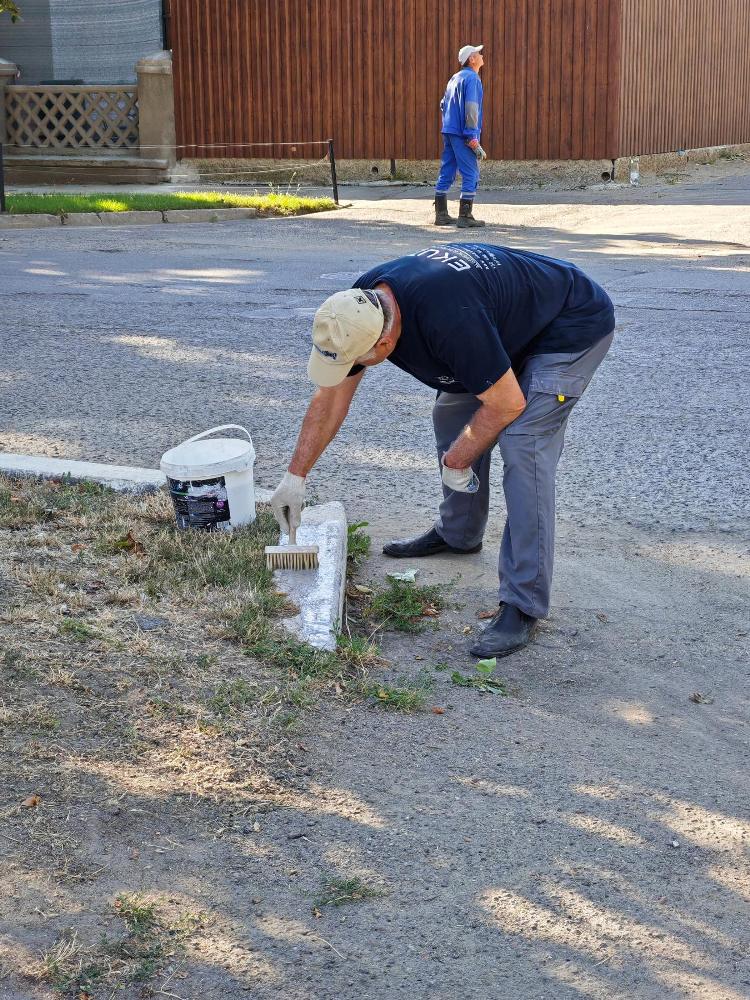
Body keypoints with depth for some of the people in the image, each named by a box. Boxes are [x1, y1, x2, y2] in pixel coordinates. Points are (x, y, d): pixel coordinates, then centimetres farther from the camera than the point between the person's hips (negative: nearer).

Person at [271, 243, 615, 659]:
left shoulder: (447, 319, -39)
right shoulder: (358, 307, -13)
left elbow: (507, 403, -28)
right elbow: (330, 398, 0)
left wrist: (456, 462, -13)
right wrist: (295, 476, 1)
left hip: (574, 326, -9)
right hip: (512, 326, 9)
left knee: (522, 445, -20)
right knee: (451, 416, 11)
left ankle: (524, 605, -16)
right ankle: (458, 533, 34)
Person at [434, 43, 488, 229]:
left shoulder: (454, 78, 17)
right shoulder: (472, 78, -10)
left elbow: (443, 104, 23)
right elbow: (471, 109, -18)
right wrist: (473, 139, -18)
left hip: (448, 131, 9)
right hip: (462, 134, -9)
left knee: (446, 173, 10)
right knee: (471, 175, -6)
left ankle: (441, 214, 12)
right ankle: (465, 217, -8)